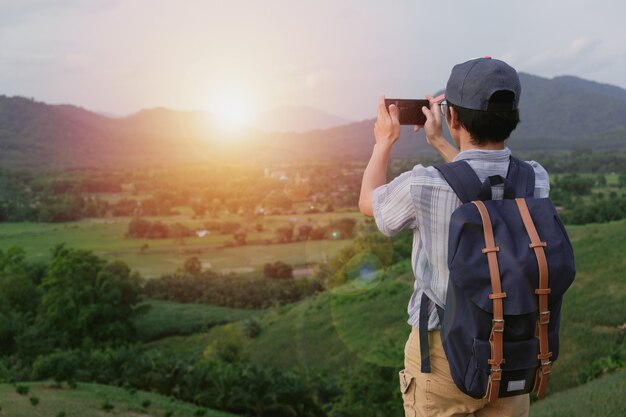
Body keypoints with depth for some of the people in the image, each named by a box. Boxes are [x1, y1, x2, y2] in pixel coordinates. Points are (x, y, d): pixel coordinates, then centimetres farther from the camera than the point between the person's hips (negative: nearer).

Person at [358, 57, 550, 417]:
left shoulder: (423, 185, -22)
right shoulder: (537, 181, -10)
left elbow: (369, 203, 3)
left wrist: (385, 141, 16)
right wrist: (439, 143, 25)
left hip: (444, 351, -3)